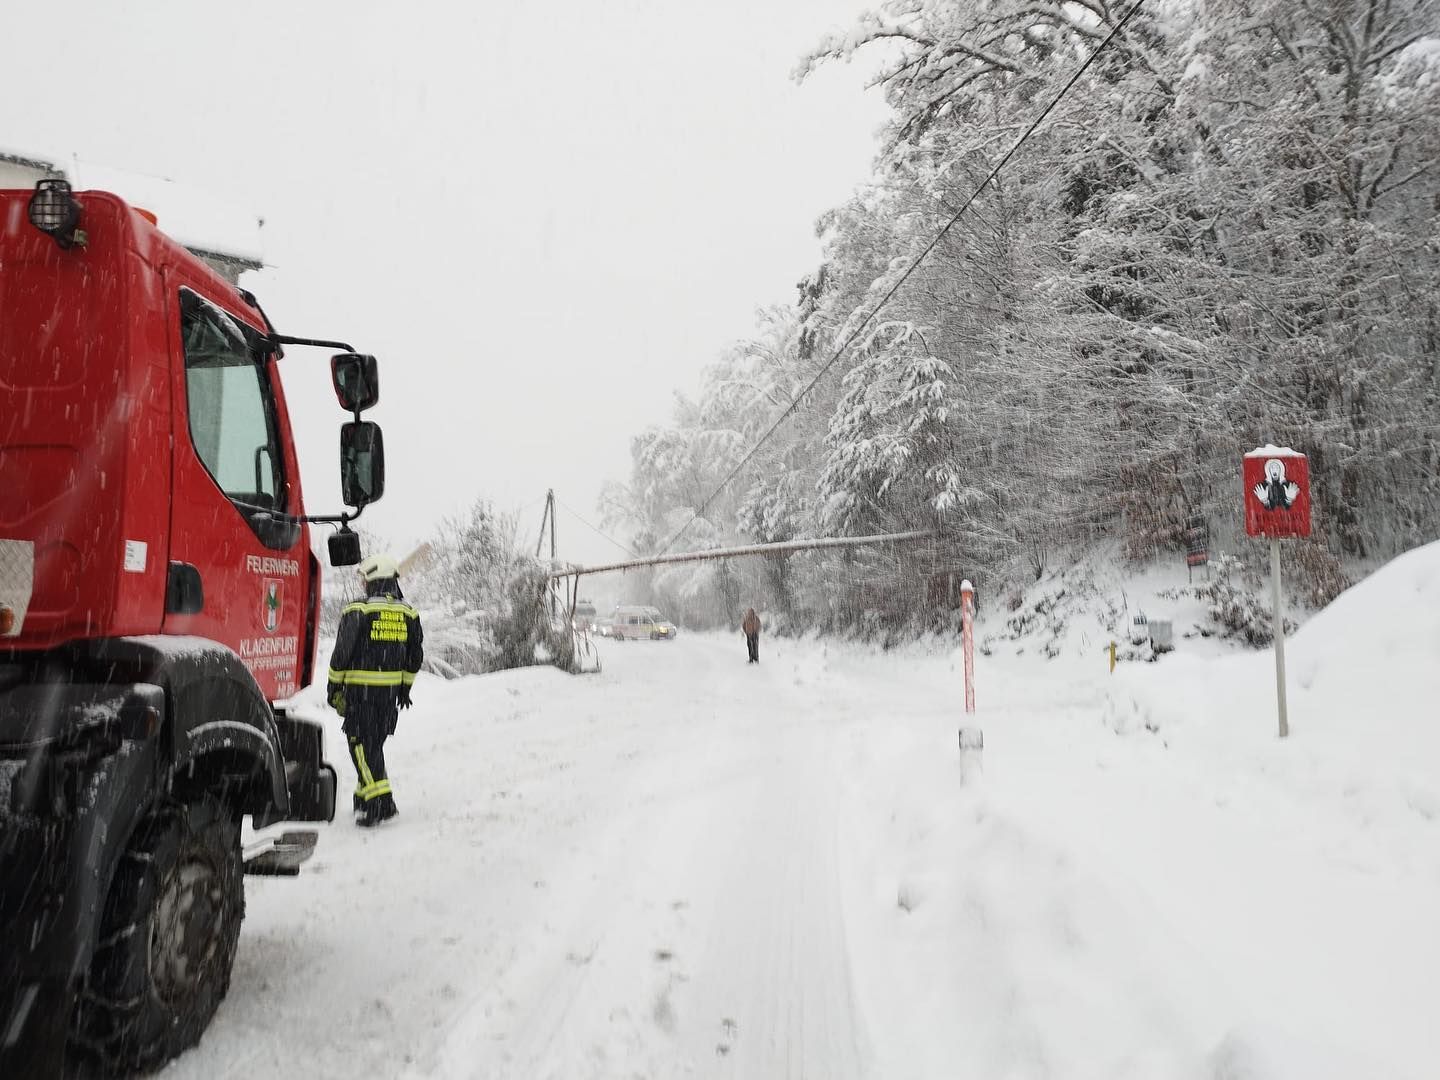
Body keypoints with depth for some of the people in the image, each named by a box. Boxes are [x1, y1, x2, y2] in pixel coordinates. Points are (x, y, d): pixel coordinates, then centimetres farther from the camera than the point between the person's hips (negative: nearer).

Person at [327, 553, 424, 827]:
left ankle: (381, 801, -13)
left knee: (362, 742, -3)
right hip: (391, 689, 5)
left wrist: (333, 685, 2)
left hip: (360, 687, -5)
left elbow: (342, 651, -8)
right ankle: (364, 795, 23)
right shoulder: (408, 613, 7)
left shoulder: (358, 610, -9)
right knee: (376, 741, 17)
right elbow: (415, 655, 13)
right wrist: (405, 686, 23)